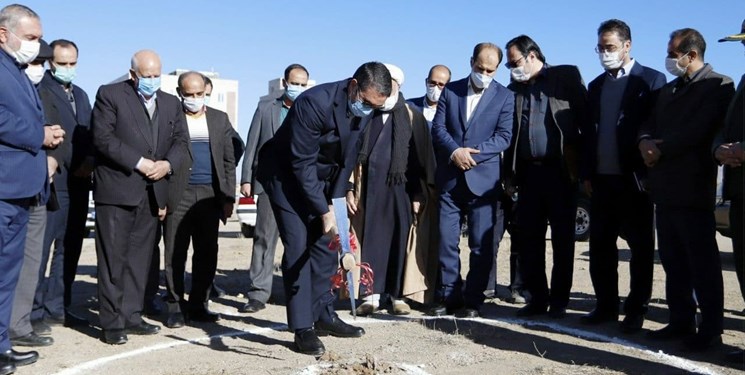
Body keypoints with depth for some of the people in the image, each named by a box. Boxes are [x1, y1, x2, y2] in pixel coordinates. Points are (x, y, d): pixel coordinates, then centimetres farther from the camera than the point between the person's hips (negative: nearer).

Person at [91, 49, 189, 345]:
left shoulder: (171, 103, 15)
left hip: (151, 192, 5)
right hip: (116, 189, -5)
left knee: (140, 258, 9)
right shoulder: (110, 94, -1)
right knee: (114, 258, -2)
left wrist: (167, 164, -10)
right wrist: (139, 163, -16)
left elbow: (181, 141, 9)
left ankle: (131, 316, 17)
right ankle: (112, 323, 4)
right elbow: (103, 138, -11)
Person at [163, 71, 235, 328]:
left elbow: (228, 162, 12)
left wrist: (228, 198, 5)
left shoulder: (219, 119, 13)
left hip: (210, 195, 3)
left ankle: (198, 305, 16)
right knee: (175, 253, 0)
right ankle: (175, 306, 9)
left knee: (207, 253, 6)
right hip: (178, 195, -3)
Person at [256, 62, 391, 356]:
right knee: (298, 247, -10)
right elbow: (301, 163, -28)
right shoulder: (315, 102, -32)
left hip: (321, 176, 7)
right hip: (286, 174, -7)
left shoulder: (363, 108, -10)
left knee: (325, 243, 8)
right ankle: (303, 328, -4)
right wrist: (324, 211, -28)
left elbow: (347, 156, -1)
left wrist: (336, 199, -8)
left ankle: (323, 315, 19)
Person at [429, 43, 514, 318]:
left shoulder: (505, 97, 3)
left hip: (483, 178, -2)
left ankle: (472, 300, 10)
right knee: (447, 241, 3)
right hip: (450, 178, 2)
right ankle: (448, 297, 13)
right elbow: (438, 127, 4)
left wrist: (473, 153, -16)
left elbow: (504, 137, -5)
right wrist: (455, 151, -13)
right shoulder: (450, 90, 10)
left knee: (481, 244, 1)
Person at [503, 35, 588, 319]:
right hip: (528, 172, 4)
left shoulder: (566, 76, 2)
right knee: (529, 238, 5)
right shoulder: (514, 88, 14)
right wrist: (510, 174, 3)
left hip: (560, 170, -4)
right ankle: (537, 298, 15)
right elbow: (510, 133, 12)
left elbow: (586, 118, -3)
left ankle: (559, 301, 12)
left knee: (562, 238, 3)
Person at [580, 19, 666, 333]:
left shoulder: (651, 80, -3)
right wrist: (587, 174, 6)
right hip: (602, 179, 6)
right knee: (600, 246, 9)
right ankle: (606, 306, 19)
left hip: (635, 179, -5)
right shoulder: (596, 86, 14)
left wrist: (651, 174, -13)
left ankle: (636, 310, 13)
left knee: (640, 246, 4)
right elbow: (589, 133, 13)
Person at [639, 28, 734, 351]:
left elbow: (698, 131, -16)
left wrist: (661, 148, -12)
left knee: (702, 261, -2)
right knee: (673, 261, 10)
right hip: (664, 188, 8)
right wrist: (646, 141, -7)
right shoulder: (667, 90, 20)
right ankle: (681, 322, 19)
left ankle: (710, 329, 5)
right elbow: (650, 124, 14)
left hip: (692, 188, -7)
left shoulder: (718, 85, -4)